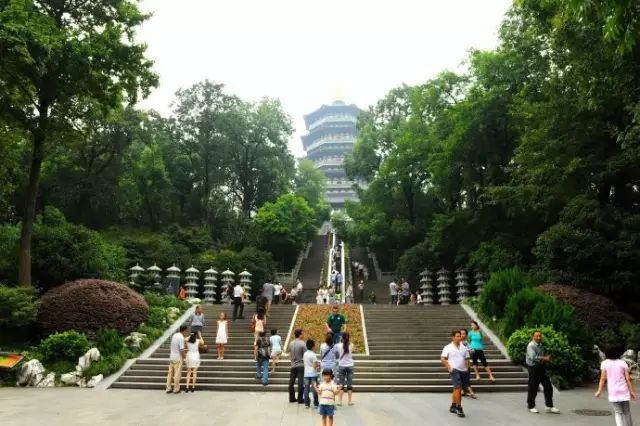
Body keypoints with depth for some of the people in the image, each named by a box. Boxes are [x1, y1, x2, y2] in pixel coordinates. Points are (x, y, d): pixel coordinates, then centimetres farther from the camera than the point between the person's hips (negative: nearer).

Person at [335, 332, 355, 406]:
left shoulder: (338, 345, -10)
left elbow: (336, 354, 0)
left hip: (341, 366, -1)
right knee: (350, 384, 7)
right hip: (350, 366, 1)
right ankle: (350, 400, 11)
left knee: (341, 384, 5)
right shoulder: (351, 345, -5)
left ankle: (340, 401, 5)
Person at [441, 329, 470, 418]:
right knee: (458, 388, -15)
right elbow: (443, 359, -5)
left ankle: (453, 406, 25)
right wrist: (449, 367, -12)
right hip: (454, 370, -5)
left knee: (457, 389, 11)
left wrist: (466, 368, 5)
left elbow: (466, 359, 18)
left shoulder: (463, 348, 10)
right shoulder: (448, 348, -4)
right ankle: (459, 408, -11)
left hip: (463, 371, 5)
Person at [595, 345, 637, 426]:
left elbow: (603, 378, -6)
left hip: (613, 392, -1)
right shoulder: (623, 363, 2)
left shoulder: (605, 363, -1)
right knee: (626, 412, 14)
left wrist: (599, 391, -1)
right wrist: (632, 392, 3)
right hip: (624, 390, 1)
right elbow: (628, 378, -3)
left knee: (618, 413, 5)